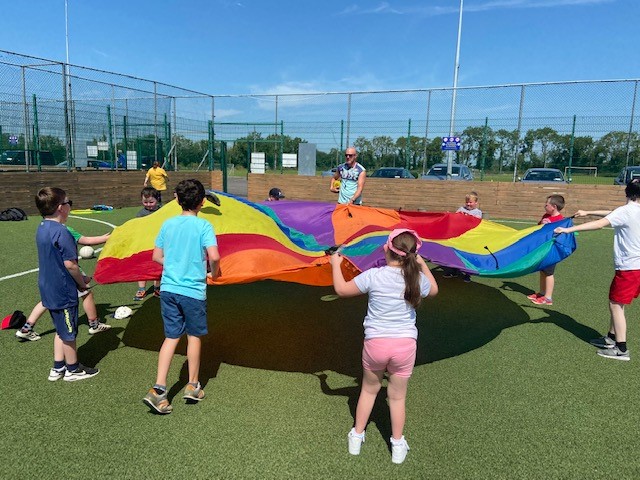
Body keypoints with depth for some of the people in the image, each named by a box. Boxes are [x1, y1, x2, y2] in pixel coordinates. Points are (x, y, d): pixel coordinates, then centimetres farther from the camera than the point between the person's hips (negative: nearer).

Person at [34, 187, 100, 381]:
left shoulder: (42, 229, 6)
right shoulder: (61, 232, -23)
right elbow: (70, 264, -23)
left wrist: (79, 278, 11)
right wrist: (82, 283, -6)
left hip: (48, 290, 9)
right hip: (63, 292, -9)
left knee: (61, 329, 22)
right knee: (69, 333, 8)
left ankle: (58, 368, 31)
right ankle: (73, 370, 24)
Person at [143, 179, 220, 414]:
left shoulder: (168, 224, 5)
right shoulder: (203, 225, -11)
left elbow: (156, 256, 9)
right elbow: (214, 256, -22)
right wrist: (213, 272, -3)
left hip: (168, 287, 4)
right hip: (193, 290, -4)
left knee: (171, 337, 12)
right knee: (194, 336, 13)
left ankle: (158, 389, 4)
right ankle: (193, 386, 27)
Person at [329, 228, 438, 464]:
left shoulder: (373, 276, -13)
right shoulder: (417, 278, -6)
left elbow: (341, 289, -3)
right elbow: (434, 290, 17)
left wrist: (335, 264, 11)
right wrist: (422, 264, 24)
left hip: (375, 343, -1)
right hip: (405, 344, 1)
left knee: (369, 389, 22)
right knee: (397, 396, 17)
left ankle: (356, 437, 35)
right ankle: (398, 446, 33)